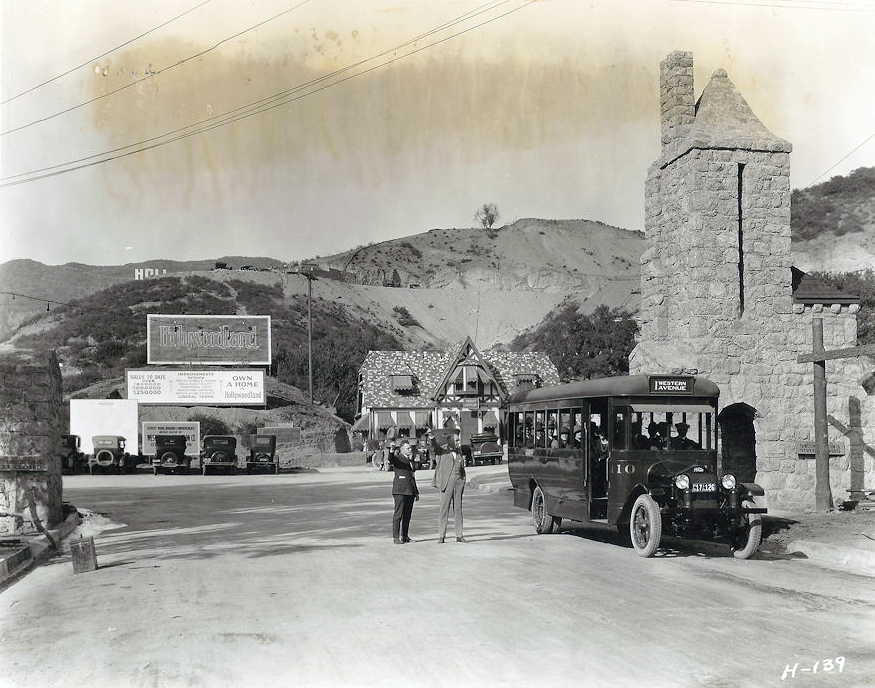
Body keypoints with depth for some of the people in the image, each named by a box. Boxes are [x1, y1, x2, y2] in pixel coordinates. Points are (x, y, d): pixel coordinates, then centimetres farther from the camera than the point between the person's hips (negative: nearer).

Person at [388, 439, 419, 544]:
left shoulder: (410, 459, 20)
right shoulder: (398, 458, -4)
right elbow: (390, 460, -28)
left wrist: (416, 492, 23)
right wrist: (392, 452, -49)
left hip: (410, 491, 8)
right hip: (400, 490, -8)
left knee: (407, 514, 8)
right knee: (398, 514, -8)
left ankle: (404, 536, 14)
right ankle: (396, 537, -7)